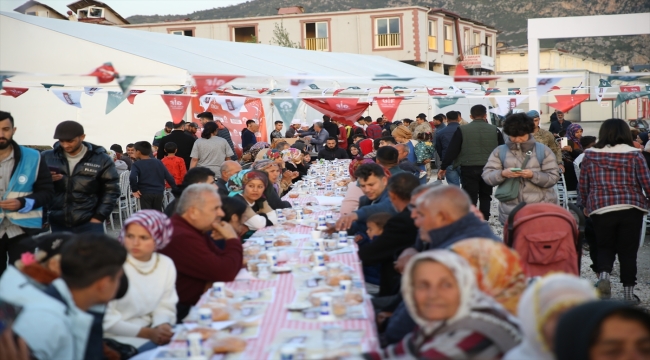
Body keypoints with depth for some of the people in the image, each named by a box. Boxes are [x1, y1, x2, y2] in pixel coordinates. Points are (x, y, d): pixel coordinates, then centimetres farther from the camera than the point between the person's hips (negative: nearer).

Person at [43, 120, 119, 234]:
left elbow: (111, 191, 2)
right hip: (55, 224, 2)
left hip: (88, 224, -2)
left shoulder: (102, 160, -1)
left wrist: (98, 217, -5)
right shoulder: (47, 157, 4)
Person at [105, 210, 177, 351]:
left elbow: (165, 307, 5)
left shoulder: (166, 265, 1)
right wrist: (149, 333, -20)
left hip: (149, 332, 6)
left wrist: (163, 326, -17)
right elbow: (107, 320, -14)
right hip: (117, 338, -6)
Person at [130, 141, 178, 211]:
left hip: (145, 193, -4)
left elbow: (132, 177, -23)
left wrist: (134, 190, -10)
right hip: (159, 193, 4)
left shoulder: (137, 165, -4)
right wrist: (175, 189, 12)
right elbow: (169, 177, 5)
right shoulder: (158, 162, 8)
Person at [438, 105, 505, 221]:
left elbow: (452, 150, -3)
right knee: (485, 196, 16)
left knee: (470, 198, 1)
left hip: (469, 169, -2)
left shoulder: (462, 130, -3)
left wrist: (443, 167, 4)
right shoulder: (494, 130, 3)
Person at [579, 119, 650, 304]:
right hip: (631, 210, -1)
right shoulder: (634, 154, -4)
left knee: (605, 247, 16)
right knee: (628, 251, 10)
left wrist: (586, 205, 23)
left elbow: (583, 184, 8)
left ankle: (603, 273, -11)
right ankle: (628, 292, 13)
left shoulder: (590, 155, 2)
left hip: (601, 209, 1)